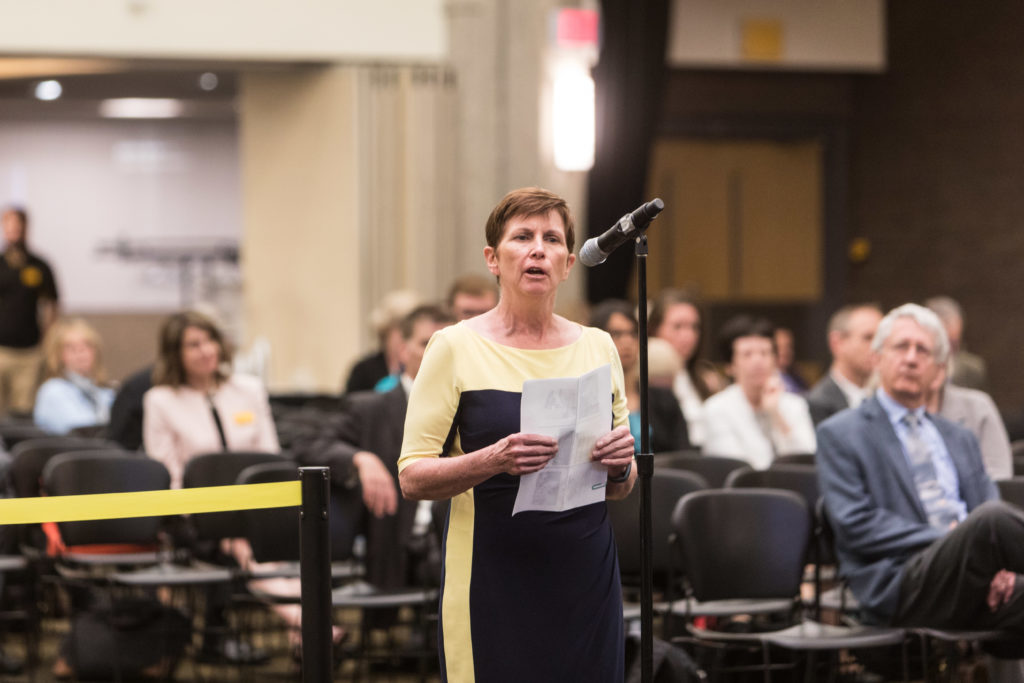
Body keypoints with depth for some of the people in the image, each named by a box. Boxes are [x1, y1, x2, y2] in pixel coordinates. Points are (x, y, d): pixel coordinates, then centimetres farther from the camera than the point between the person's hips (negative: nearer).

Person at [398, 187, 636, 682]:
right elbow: (412, 479, -6)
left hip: (587, 581, 4)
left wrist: (620, 465, -7)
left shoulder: (597, 347, 10)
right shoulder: (456, 348, -2)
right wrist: (493, 460, -23)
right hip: (493, 583, -4)